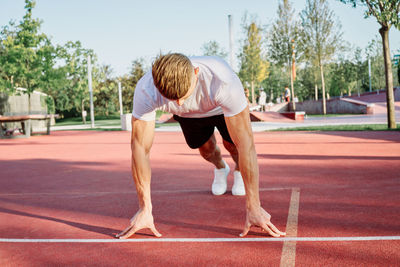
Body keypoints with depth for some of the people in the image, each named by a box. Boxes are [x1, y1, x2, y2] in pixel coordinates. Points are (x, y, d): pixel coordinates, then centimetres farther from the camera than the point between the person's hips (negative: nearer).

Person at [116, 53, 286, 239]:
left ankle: (239, 170, 23)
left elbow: (245, 144, -45)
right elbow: (140, 148, -37)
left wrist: (253, 207, -46)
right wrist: (145, 209, -38)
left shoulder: (224, 81, -48)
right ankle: (220, 169, 35)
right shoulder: (145, 91, -41)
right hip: (188, 115, 2)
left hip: (222, 107, -1)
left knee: (232, 144, -13)